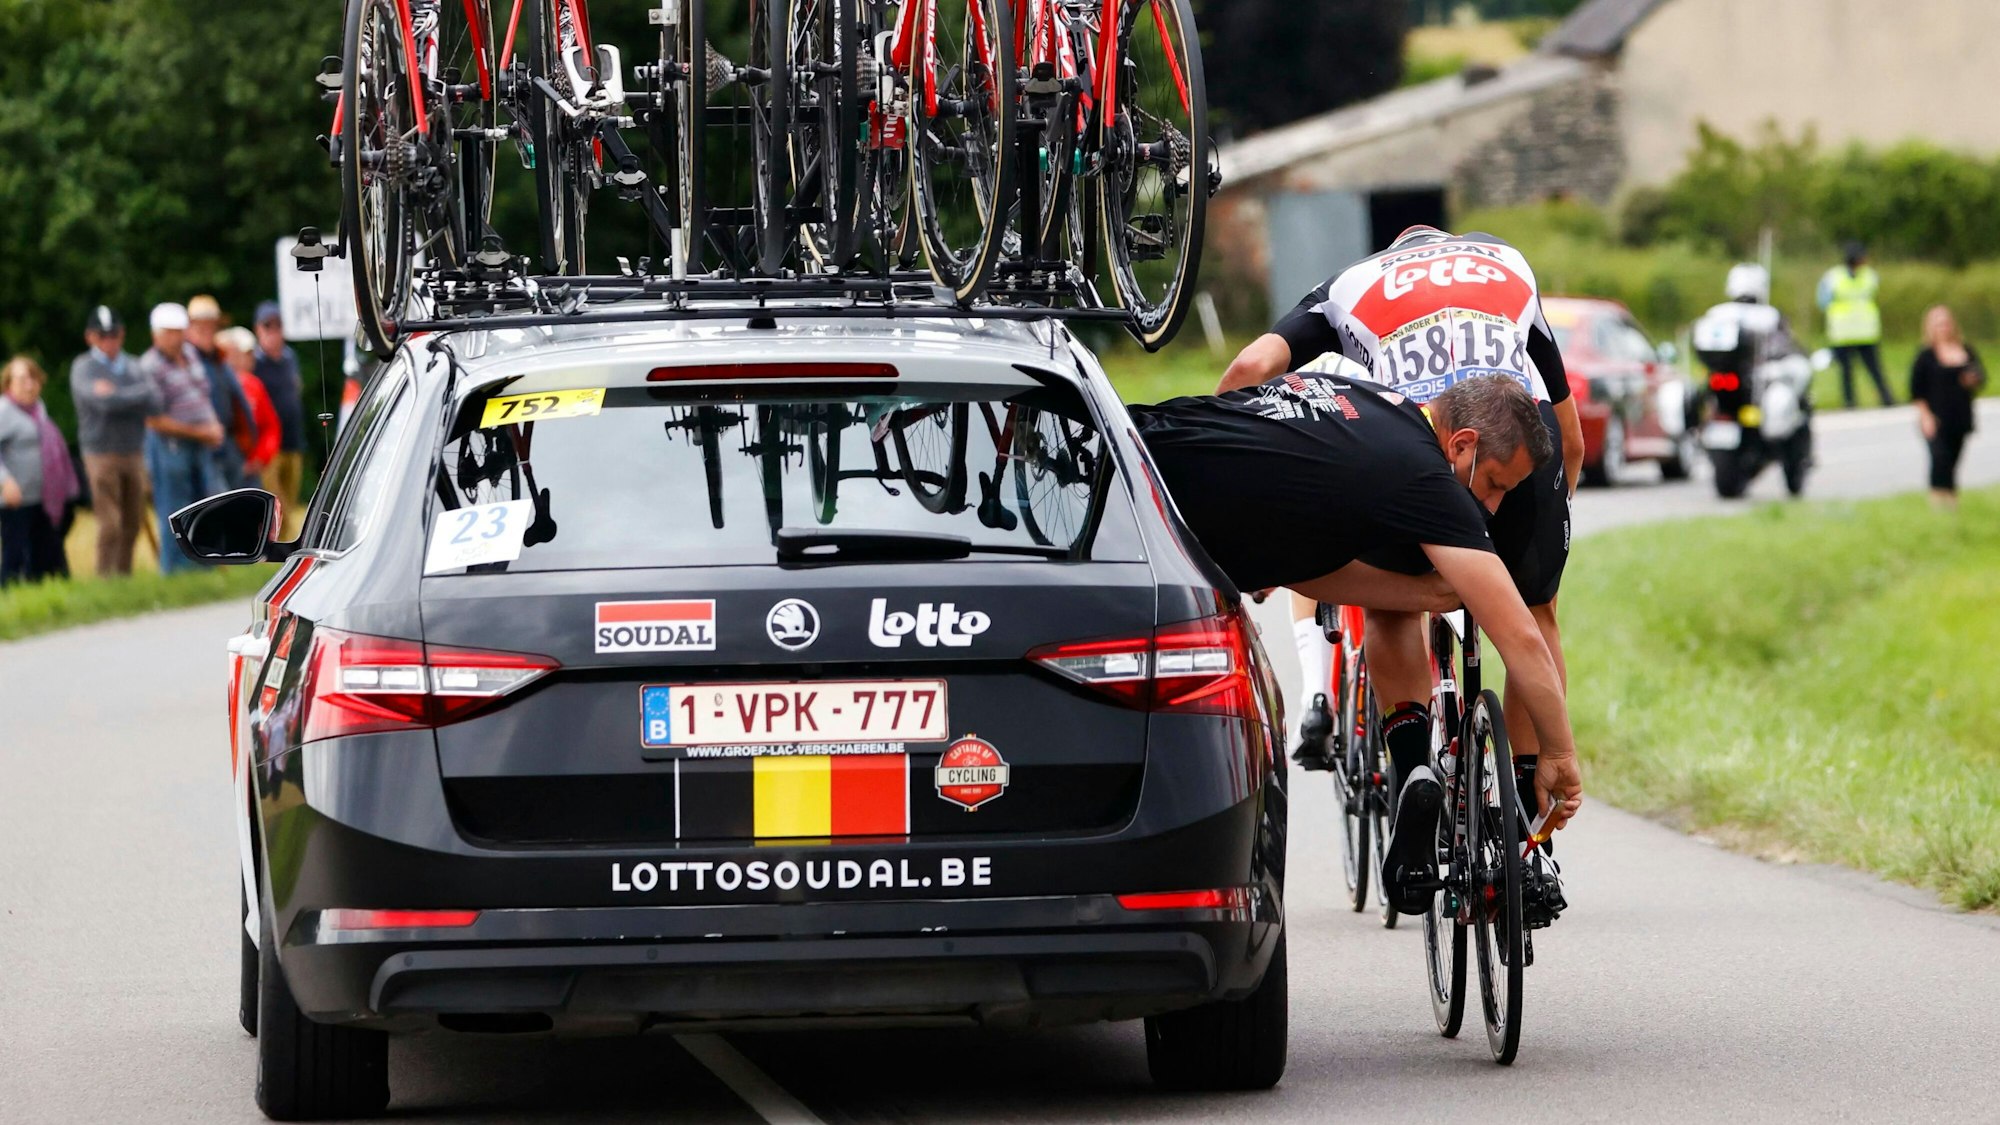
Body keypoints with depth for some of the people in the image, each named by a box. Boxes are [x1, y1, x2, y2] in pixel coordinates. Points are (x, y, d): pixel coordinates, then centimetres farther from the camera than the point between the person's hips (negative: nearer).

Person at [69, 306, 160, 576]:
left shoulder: (133, 366, 11)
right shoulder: (83, 368, -3)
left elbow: (154, 402, -4)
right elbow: (102, 402, -19)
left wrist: (117, 396, -12)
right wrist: (138, 397, -8)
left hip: (134, 452, 5)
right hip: (102, 453, -5)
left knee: (133, 524, 7)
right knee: (110, 525, -10)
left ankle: (125, 575, 15)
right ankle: (105, 578, -6)